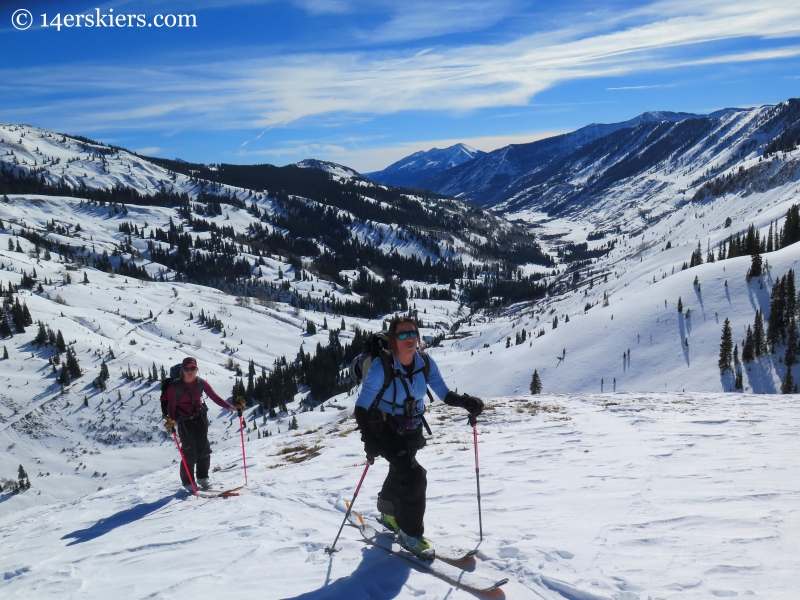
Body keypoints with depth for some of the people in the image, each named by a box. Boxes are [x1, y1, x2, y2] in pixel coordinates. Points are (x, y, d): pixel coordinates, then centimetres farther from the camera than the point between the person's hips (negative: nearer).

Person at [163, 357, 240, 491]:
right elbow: (171, 406, -12)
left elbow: (214, 397, -1)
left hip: (200, 418, 3)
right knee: (190, 453, -4)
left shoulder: (201, 383, -4)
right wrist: (170, 421, -29)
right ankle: (187, 481, 17)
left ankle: (202, 477, 20)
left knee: (203, 448, 0)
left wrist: (231, 407, -8)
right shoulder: (175, 387, -12)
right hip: (184, 421, -3)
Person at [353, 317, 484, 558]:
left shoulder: (426, 363, -13)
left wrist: (466, 402, -29)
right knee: (413, 476, -18)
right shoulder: (381, 367, -26)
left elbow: (444, 393, -10)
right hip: (386, 430, -5)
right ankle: (410, 532, 3)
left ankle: (389, 513, 53)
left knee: (400, 474, 24)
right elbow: (362, 407, -22)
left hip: (412, 430, 5)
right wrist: (369, 439, -35)